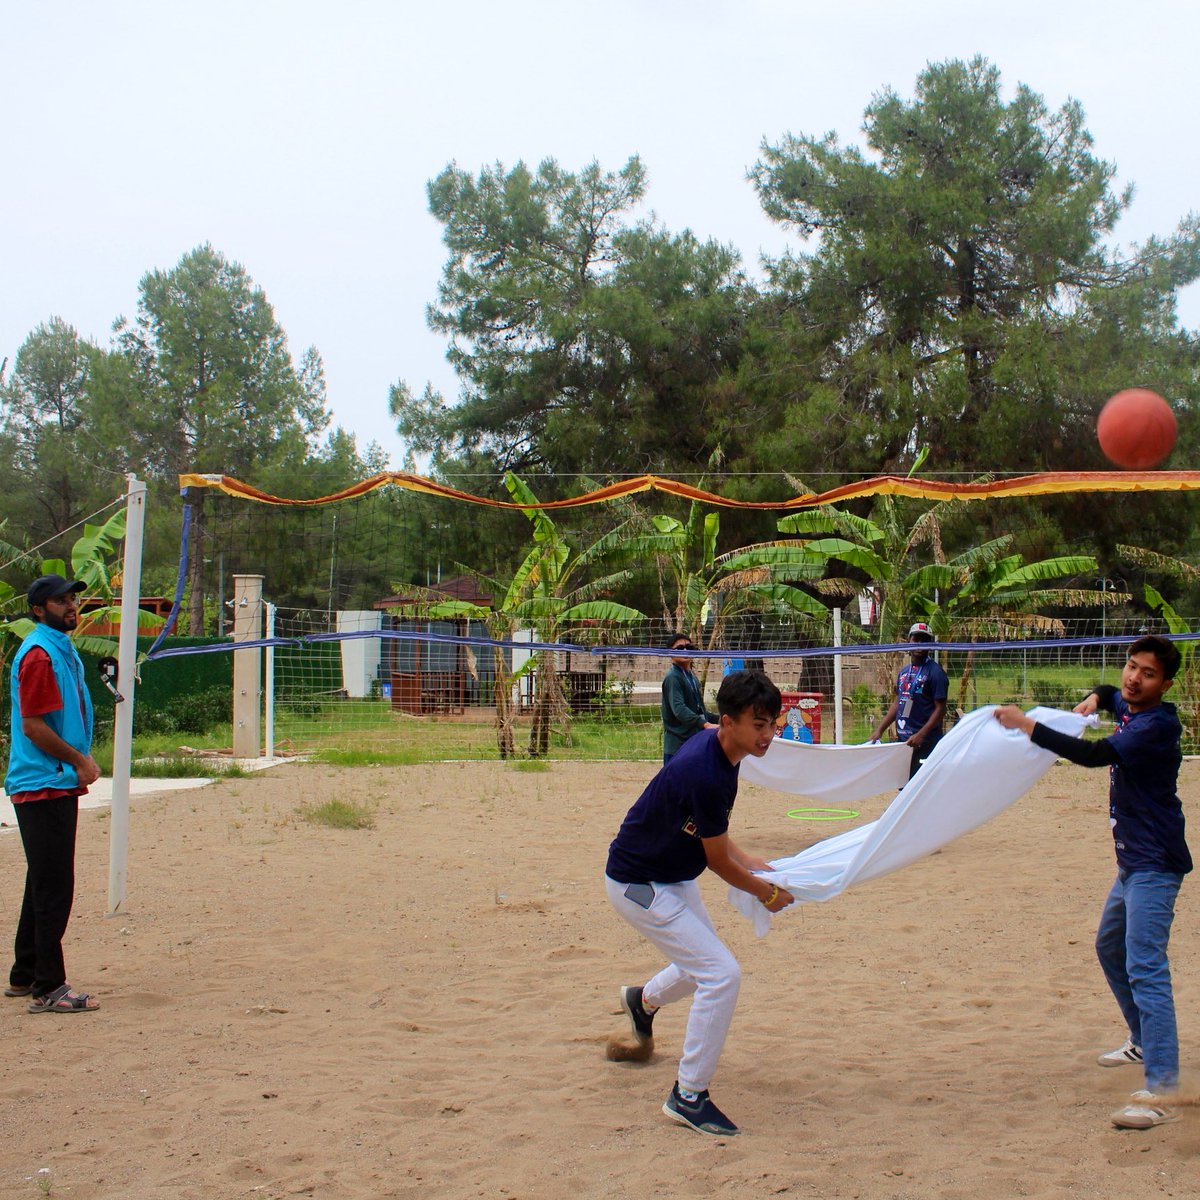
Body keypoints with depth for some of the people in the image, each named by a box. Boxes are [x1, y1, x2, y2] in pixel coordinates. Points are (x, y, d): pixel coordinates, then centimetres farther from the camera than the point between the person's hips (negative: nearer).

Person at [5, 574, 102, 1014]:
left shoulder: (64, 649, 16)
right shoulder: (39, 654, -14)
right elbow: (33, 726, -19)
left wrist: (82, 760, 9)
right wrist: (79, 760, -11)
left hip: (59, 784, 10)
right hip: (43, 786, -10)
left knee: (45, 883, 17)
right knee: (54, 887, -8)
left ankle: (24, 976, 27)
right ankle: (47, 989, -4)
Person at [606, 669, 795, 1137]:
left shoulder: (715, 745, -4)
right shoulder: (704, 774, -32)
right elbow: (719, 862, -19)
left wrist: (751, 864, 3)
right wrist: (767, 893, -5)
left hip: (673, 876, 10)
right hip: (637, 884, -10)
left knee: (704, 966, 26)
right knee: (721, 974, -16)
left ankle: (644, 999, 57)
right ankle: (688, 1097, -5)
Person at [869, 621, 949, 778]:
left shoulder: (935, 672, -7)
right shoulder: (904, 672, 15)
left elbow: (940, 709, -11)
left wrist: (920, 735, -20)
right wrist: (879, 730, 14)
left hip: (925, 743, -7)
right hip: (902, 740, 7)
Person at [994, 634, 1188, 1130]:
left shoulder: (1157, 725, -20)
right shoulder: (1127, 708, 9)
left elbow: (1095, 755, -34)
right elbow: (1111, 692, 35)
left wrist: (1027, 726, -34)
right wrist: (1094, 699, 13)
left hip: (1154, 864, -11)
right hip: (1132, 860, 11)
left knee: (1144, 967, -19)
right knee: (1110, 947, 25)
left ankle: (1160, 1091, -25)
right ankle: (1144, 1042, 44)